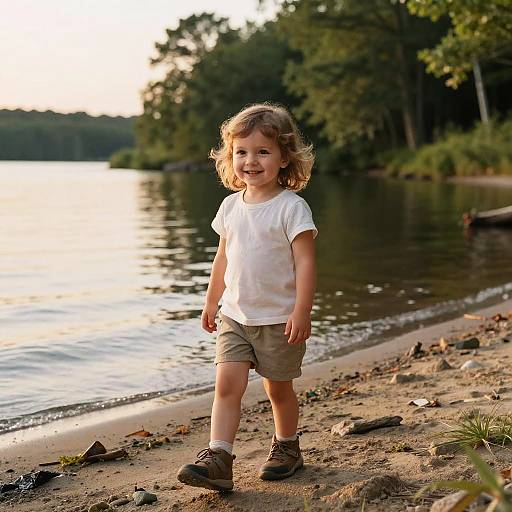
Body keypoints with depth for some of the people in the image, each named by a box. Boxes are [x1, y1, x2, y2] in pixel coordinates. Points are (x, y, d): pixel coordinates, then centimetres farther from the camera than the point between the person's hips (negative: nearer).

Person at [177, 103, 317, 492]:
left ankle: (287, 448, 32)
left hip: (279, 320, -4)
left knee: (278, 388, 10)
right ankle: (218, 459, -8)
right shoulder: (231, 206, 6)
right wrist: (211, 301, 20)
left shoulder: (291, 207, -12)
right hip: (235, 315, 5)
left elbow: (305, 262, -15)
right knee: (227, 384, -7)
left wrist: (302, 312, -21)